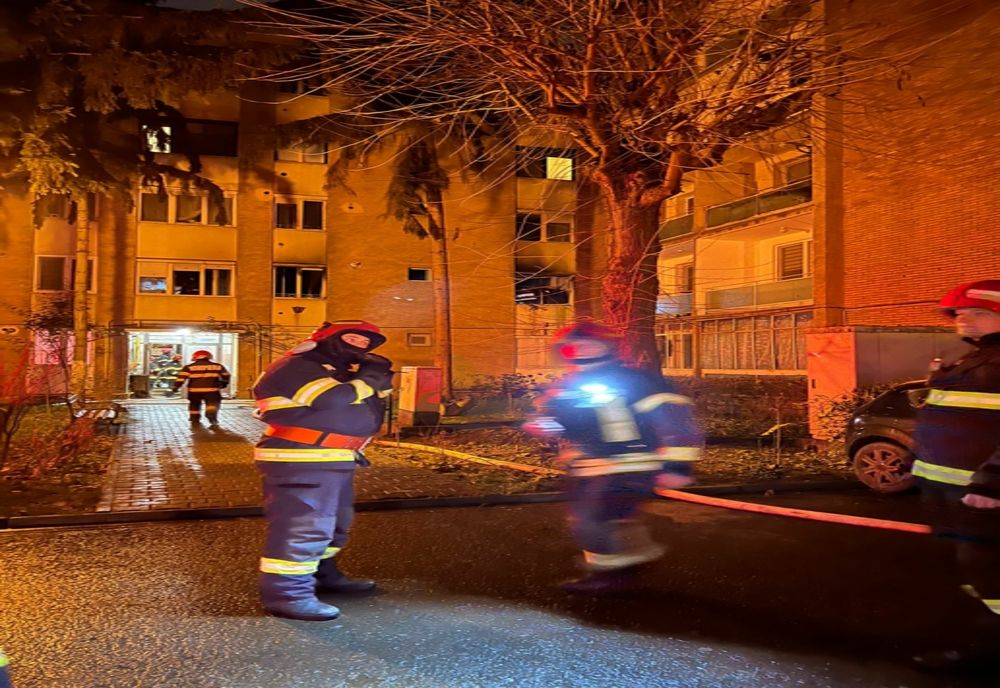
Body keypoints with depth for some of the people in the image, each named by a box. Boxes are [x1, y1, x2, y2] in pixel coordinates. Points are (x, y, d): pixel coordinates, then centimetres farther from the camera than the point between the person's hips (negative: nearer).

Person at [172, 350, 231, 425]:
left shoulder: (189, 367, 6)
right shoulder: (218, 366, 10)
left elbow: (182, 377, -3)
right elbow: (225, 376, 19)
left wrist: (176, 387, -3)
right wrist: (223, 384, 36)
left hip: (194, 390, 1)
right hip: (212, 390, -1)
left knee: (194, 404, 22)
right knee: (212, 404, -2)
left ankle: (195, 419, 29)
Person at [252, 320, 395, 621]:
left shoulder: (336, 371, 21)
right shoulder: (298, 367, -12)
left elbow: (368, 412, 20)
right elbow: (333, 399, -27)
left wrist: (378, 383, 4)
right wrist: (367, 380, -14)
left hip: (330, 461, 11)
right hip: (302, 462, -11)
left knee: (333, 522, 20)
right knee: (303, 526, -13)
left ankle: (321, 575, 34)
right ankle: (285, 594, -8)